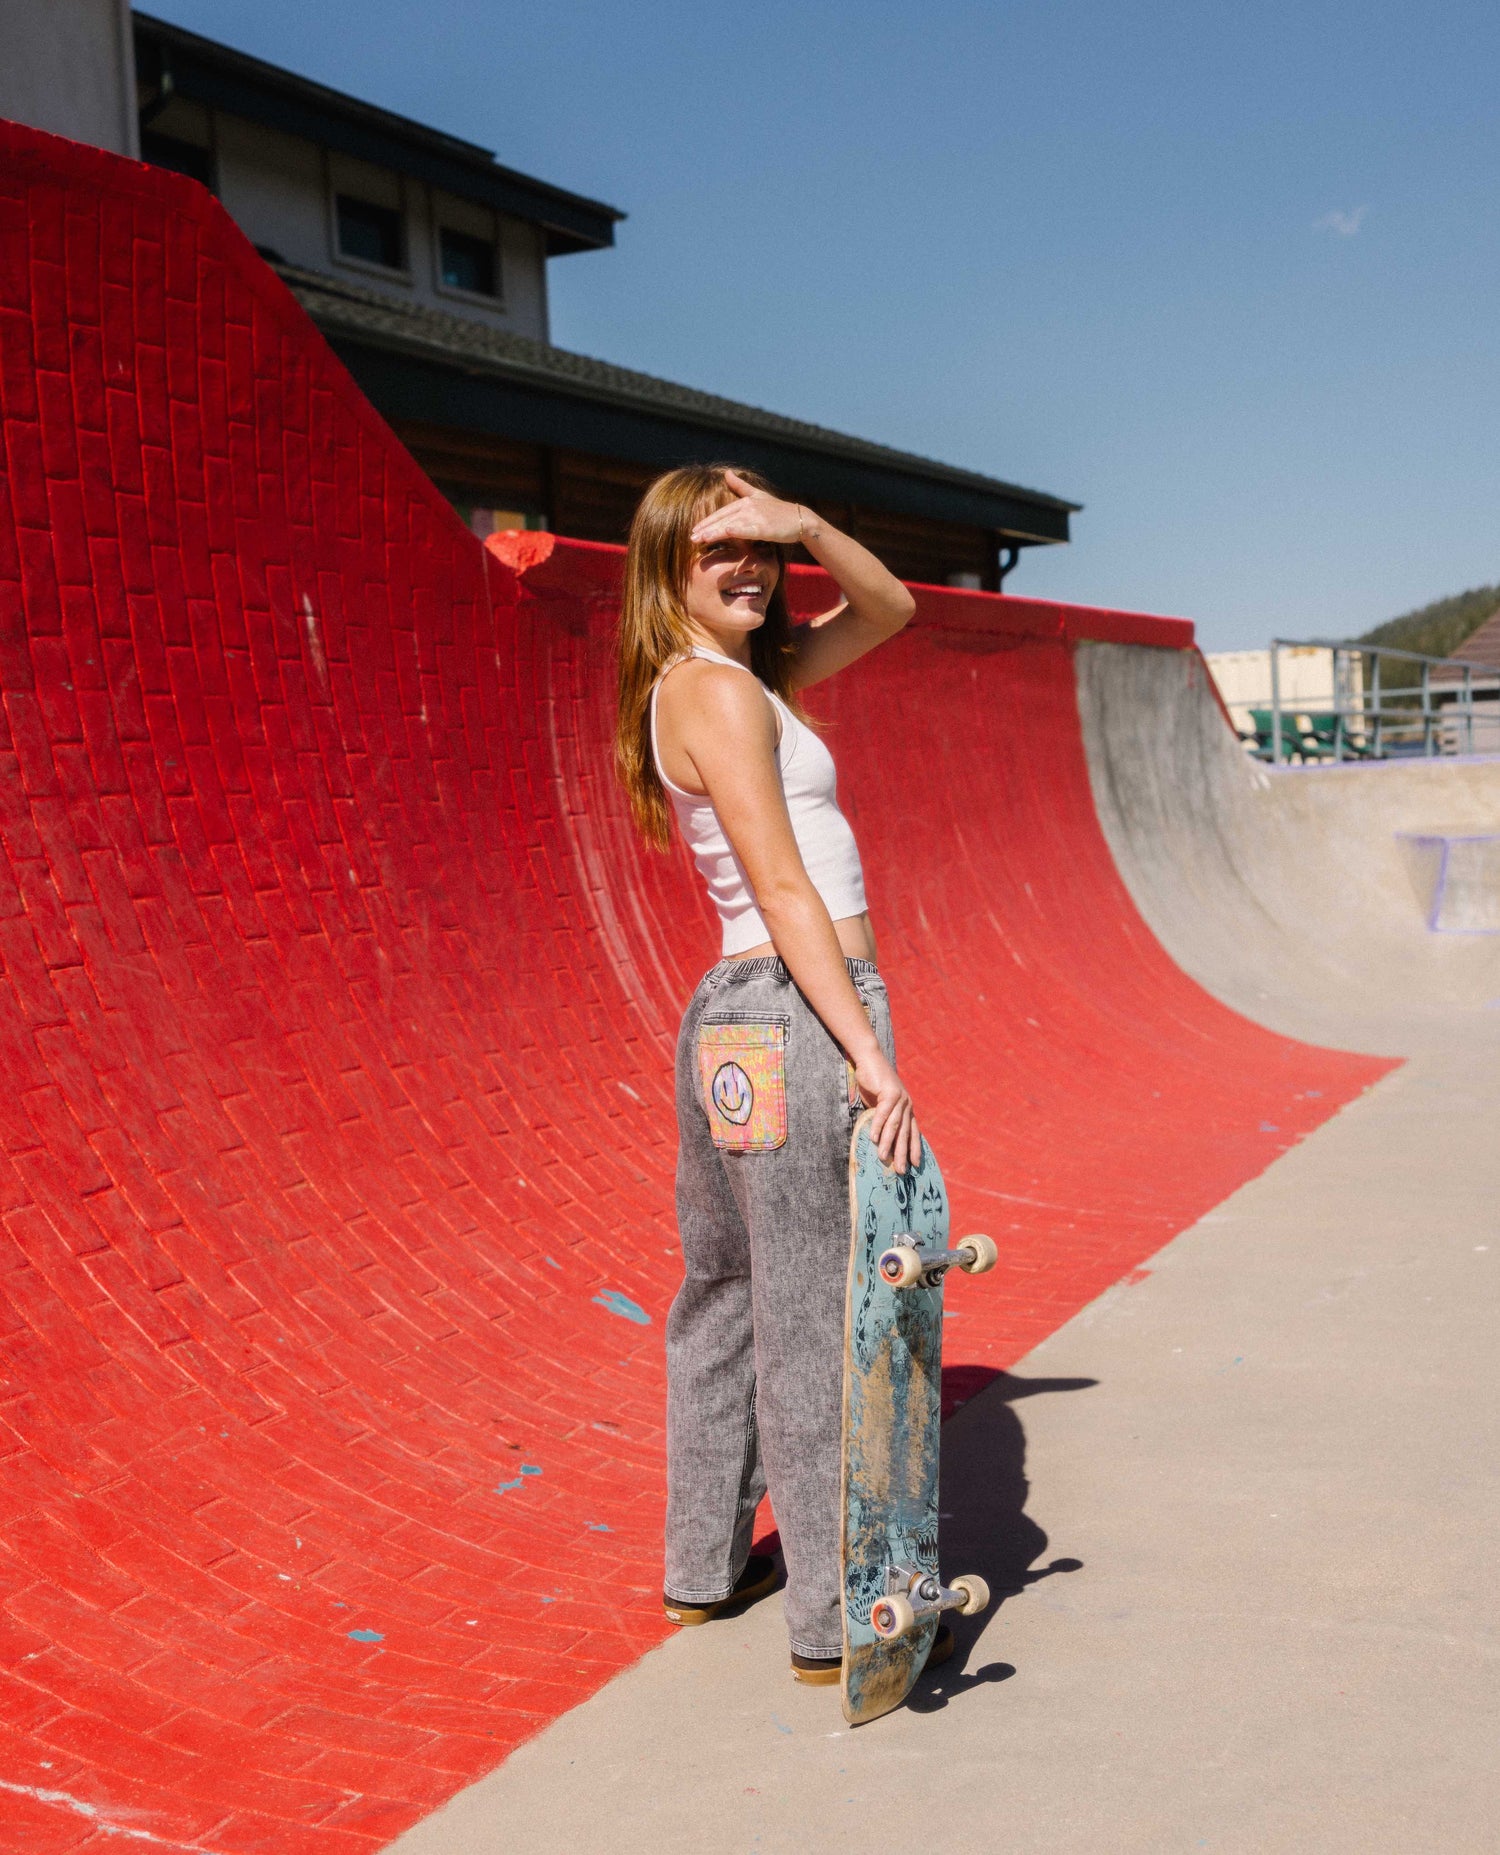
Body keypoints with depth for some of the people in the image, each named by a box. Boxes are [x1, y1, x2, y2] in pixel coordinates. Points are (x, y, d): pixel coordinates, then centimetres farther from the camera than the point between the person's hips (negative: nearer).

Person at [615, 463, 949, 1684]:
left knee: (727, 1295, 18)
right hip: (799, 1016, -10)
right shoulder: (720, 690, -12)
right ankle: (840, 1619, 10)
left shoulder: (741, 677, 15)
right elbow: (785, 887, -19)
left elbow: (891, 610, 20)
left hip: (731, 1011, 10)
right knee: (820, 1319, -2)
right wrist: (868, 1054, -22)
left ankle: (704, 1566, 33)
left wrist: (806, 527, 2)